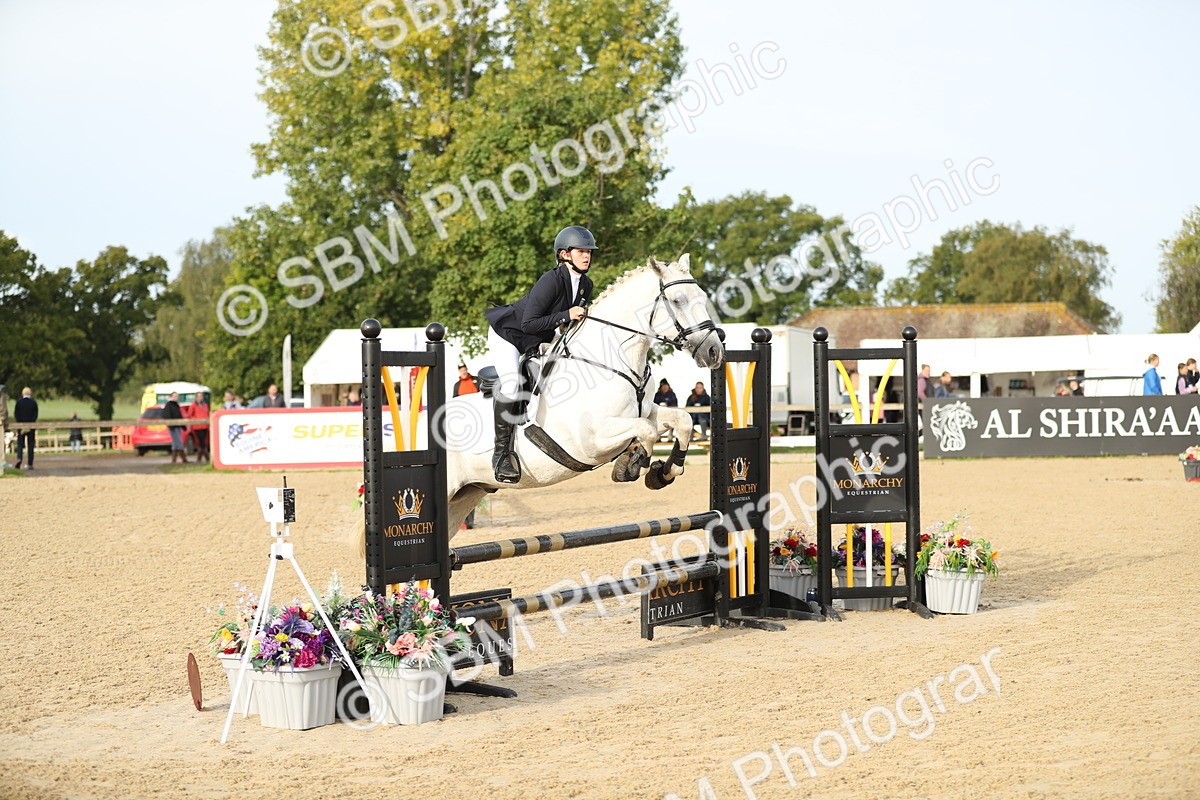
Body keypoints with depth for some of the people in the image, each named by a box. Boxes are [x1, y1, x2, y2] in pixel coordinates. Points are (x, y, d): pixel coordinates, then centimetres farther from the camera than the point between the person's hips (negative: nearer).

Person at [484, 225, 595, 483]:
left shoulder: (586, 285, -4)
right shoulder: (551, 281, -28)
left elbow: (577, 319, 14)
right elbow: (528, 324, -30)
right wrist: (566, 315, -32)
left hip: (535, 343, 9)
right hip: (507, 334, -9)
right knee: (511, 383, -29)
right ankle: (502, 452, -20)